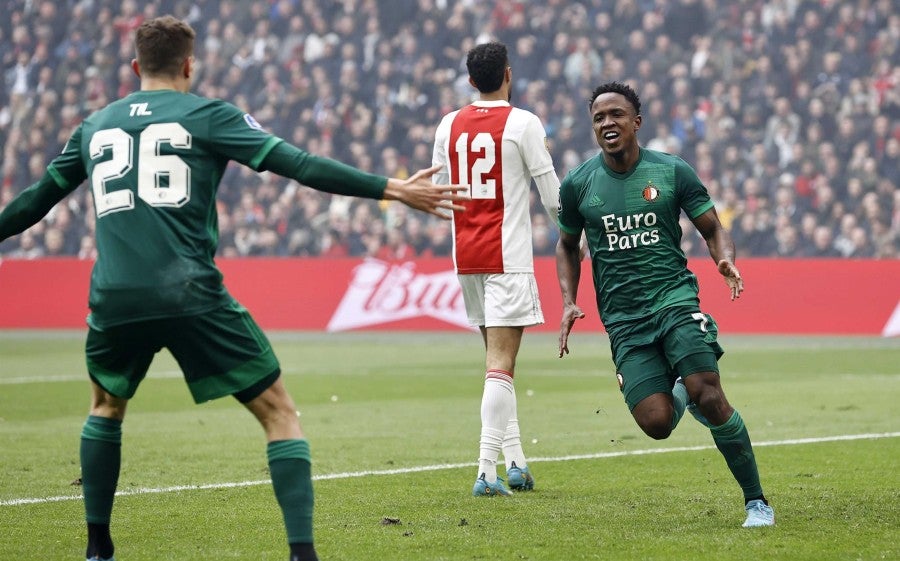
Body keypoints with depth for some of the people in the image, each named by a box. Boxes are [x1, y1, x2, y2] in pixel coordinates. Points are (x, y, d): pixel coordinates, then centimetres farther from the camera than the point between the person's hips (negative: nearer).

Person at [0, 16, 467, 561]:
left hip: (114, 301, 4)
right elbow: (298, 165, -3)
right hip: (191, 297, -4)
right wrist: (396, 189, -3)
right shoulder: (206, 114, 5)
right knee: (278, 411, 3)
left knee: (106, 407, 31)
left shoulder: (94, 126, 18)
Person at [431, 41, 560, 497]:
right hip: (507, 255, -5)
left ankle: (515, 461, 17)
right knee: (500, 363, -8)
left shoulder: (449, 126, 7)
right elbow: (552, 194, -5)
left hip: (465, 254, 5)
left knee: (496, 356, 17)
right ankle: (487, 471, -16)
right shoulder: (522, 123, -8)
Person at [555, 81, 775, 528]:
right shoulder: (578, 185, 6)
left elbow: (713, 229, 9)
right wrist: (568, 302, 7)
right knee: (656, 422, -16)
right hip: (623, 320, 1)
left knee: (710, 398, -21)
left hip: (675, 301, -1)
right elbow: (567, 245, 21)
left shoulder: (672, 171, 2)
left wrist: (726, 260, -14)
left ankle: (756, 501, -5)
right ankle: (680, 392, 23)